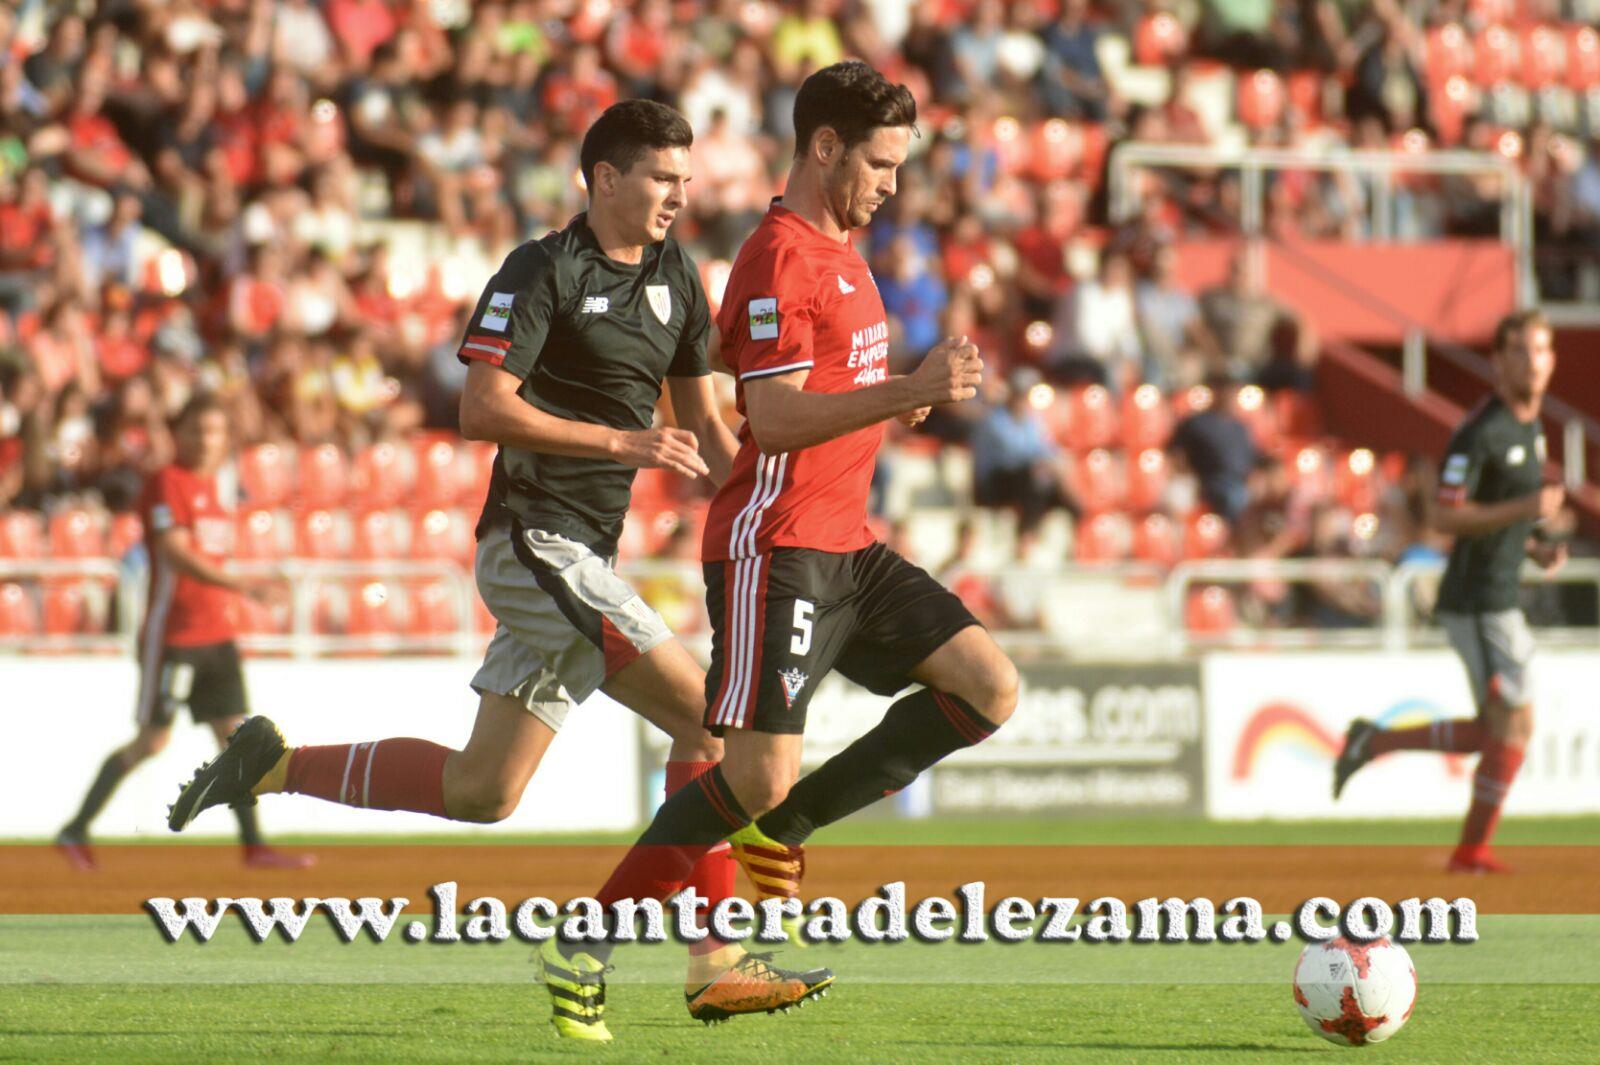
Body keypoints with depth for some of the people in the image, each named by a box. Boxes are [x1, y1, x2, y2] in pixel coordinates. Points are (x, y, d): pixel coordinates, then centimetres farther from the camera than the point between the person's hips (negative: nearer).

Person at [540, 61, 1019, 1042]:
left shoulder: (841, 252, 18)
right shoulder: (778, 260, -13)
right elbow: (775, 418, -22)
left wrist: (913, 394, 15)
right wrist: (909, 392, -28)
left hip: (847, 546, 9)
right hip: (775, 547, -9)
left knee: (991, 689, -1)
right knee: (760, 775, -15)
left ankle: (783, 833, 6)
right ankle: (584, 949, -3)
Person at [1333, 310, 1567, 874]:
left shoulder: (1530, 428, 14)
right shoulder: (1480, 432, -16)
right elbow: (1446, 517, -21)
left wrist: (1536, 547, 9)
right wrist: (1525, 509, -27)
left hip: (1499, 598, 9)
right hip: (1477, 600, -9)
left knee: (1496, 733, 13)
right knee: (1514, 722, -7)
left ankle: (1374, 742, 19)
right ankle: (1474, 848, 2)